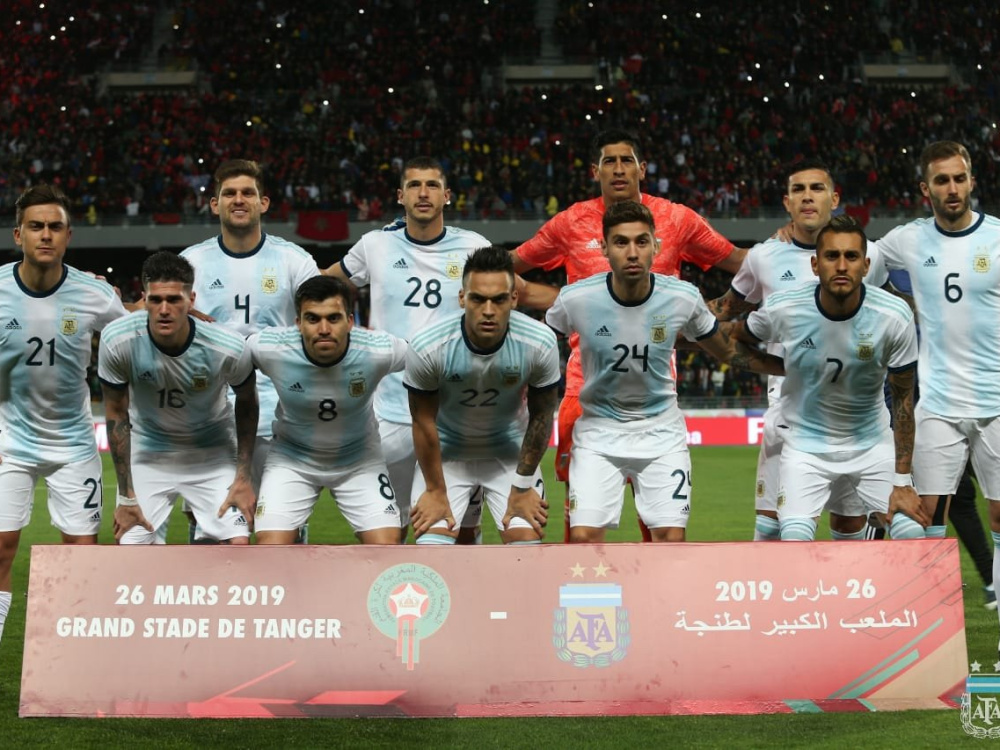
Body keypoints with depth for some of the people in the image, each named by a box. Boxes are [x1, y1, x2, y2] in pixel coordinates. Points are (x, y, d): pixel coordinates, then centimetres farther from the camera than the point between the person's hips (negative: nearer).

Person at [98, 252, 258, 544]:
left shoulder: (229, 348, -26)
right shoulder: (117, 341, -25)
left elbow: (247, 404, -4)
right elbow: (116, 414, -10)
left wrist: (243, 477, -6)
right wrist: (126, 496, -8)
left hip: (213, 453, 0)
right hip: (147, 453, 0)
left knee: (238, 544, -12)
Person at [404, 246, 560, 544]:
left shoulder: (540, 344, -24)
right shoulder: (427, 348, -28)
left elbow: (540, 416, -9)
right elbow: (424, 422, -13)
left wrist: (523, 485, -4)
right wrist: (435, 490, -7)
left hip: (510, 451, 1)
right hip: (446, 451, -1)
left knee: (527, 542, -9)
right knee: (431, 546, -12)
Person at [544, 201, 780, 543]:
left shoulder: (683, 298, -12)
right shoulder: (575, 299, -16)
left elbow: (729, 352, 5)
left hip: (662, 434, 1)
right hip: (598, 434, -1)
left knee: (671, 539, -6)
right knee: (583, 537, -12)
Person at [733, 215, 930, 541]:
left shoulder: (894, 316, -18)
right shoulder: (783, 309, -18)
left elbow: (903, 397, -8)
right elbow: (735, 337, 6)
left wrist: (902, 481, -8)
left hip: (872, 443, 1)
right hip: (806, 444, -1)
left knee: (912, 533, -10)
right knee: (794, 540, -19)